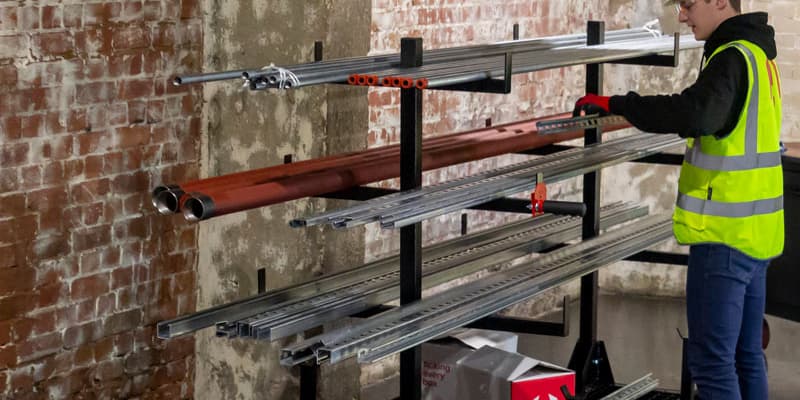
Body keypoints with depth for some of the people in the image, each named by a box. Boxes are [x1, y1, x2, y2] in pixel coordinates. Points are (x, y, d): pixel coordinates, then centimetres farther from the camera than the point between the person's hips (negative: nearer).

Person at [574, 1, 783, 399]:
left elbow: (695, 114, -35)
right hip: (756, 230, 10)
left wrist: (618, 104, -29)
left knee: (712, 360, -7)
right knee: (746, 355, 16)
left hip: (725, 232, -10)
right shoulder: (757, 54, 14)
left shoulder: (732, 58, -17)